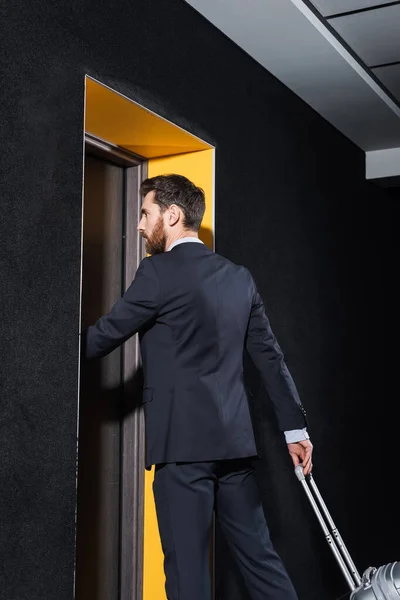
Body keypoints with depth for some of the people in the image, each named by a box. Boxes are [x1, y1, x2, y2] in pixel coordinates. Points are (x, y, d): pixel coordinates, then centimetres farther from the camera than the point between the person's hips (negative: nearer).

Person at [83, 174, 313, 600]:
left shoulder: (159, 272, -8)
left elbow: (99, 339, -4)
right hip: (235, 440, 7)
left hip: (184, 441, -7)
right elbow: (269, 356, 13)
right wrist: (295, 427, 17)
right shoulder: (238, 276, 12)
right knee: (258, 556, 14)